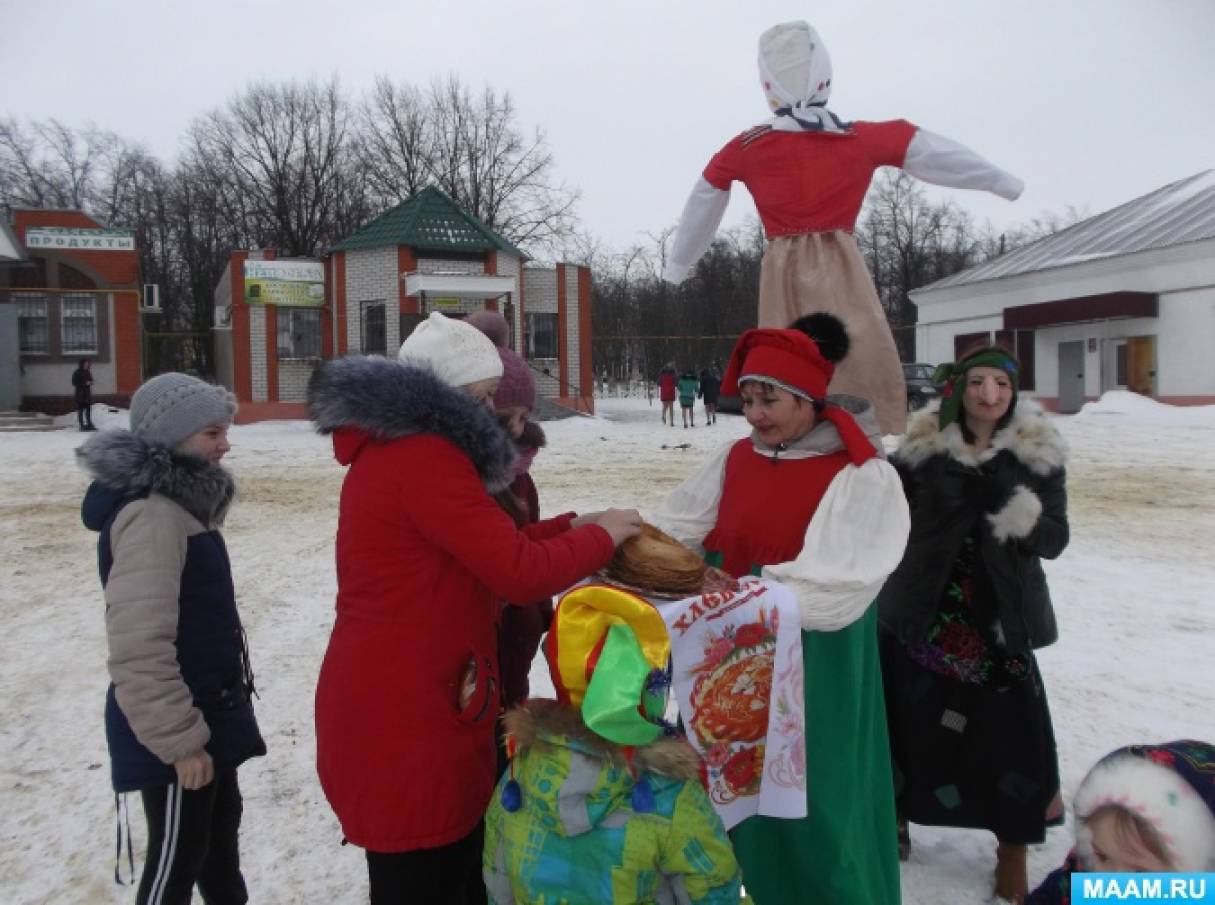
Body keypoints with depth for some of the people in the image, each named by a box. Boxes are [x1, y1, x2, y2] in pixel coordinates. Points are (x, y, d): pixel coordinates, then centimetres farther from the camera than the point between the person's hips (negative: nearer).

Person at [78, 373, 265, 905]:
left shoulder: (178, 503, 10)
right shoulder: (151, 515, -24)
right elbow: (139, 647, -28)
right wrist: (179, 739, -23)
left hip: (207, 707, 10)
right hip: (178, 729, -10)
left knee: (220, 825, 25)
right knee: (177, 857, 7)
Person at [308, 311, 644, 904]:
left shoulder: (390, 449, 12)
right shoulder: (423, 456, -20)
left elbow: (486, 551, 16)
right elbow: (520, 572, -22)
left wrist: (570, 528, 8)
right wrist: (601, 536, -6)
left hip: (401, 710, 10)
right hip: (404, 724, -10)